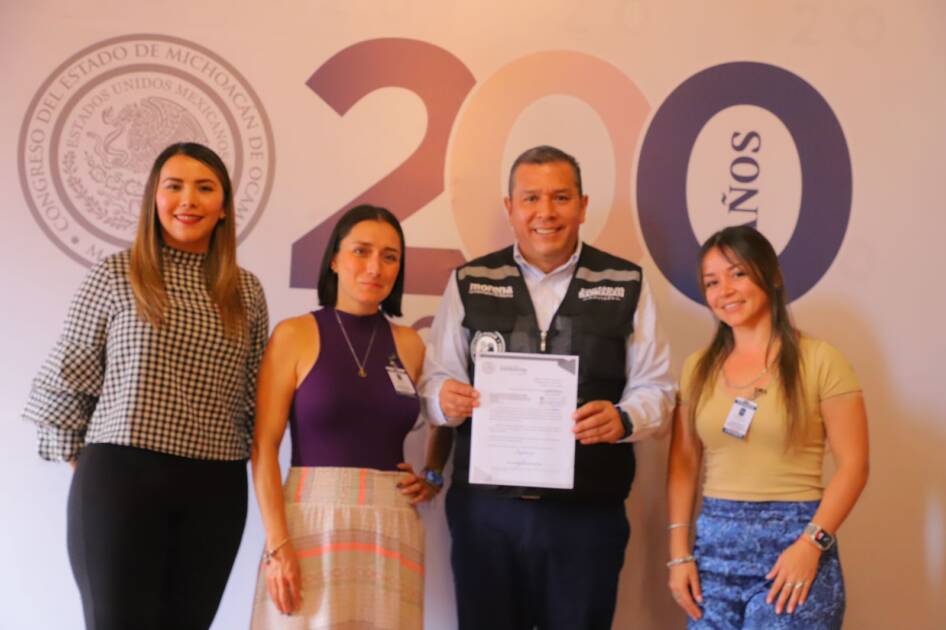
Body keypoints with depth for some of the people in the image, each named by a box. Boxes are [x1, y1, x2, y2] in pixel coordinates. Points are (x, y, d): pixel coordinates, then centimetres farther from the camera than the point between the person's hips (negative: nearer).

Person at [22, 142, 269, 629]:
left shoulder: (246, 291, 9)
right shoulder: (115, 275, 0)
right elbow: (65, 380, 4)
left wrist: (236, 458, 7)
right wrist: (82, 463, 3)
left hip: (215, 491, 3)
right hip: (121, 481, -3)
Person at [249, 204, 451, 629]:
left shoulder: (410, 345, 7)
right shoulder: (294, 336, -1)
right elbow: (263, 447, -6)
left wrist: (434, 476, 5)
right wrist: (277, 545, -14)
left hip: (392, 528, 3)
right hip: (312, 523, -3)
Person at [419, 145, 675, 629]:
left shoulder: (626, 284, 2)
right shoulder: (468, 283, 6)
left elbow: (654, 388, 1)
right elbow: (435, 381, 5)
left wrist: (622, 418, -20)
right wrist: (446, 399, -18)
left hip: (587, 513, -1)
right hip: (485, 508, 1)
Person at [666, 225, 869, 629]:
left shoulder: (818, 360, -5)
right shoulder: (698, 367, 8)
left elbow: (853, 465, -7)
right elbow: (683, 464, 8)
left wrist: (811, 543, -15)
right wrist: (679, 553, 2)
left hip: (793, 542, -4)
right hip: (714, 546, 4)